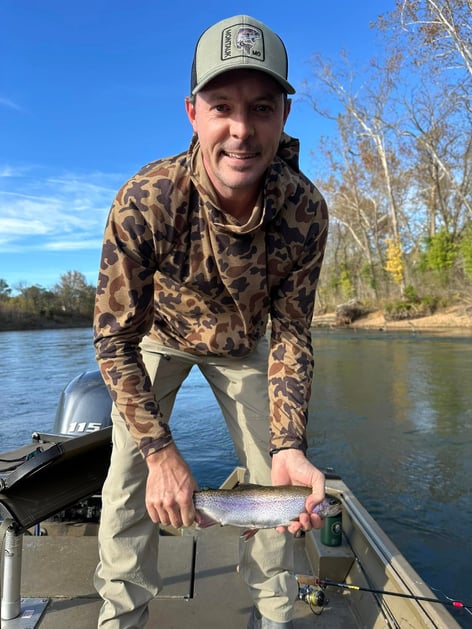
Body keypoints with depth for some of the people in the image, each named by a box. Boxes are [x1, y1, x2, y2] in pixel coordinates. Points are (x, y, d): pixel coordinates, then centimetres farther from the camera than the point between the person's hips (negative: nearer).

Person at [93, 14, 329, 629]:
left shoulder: (306, 210, -28)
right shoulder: (145, 201, -34)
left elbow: (291, 334, -19)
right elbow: (115, 338, -26)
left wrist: (289, 446, -30)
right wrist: (160, 450, -31)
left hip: (244, 341, 2)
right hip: (159, 334, -1)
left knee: (278, 484, 2)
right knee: (129, 481, -9)